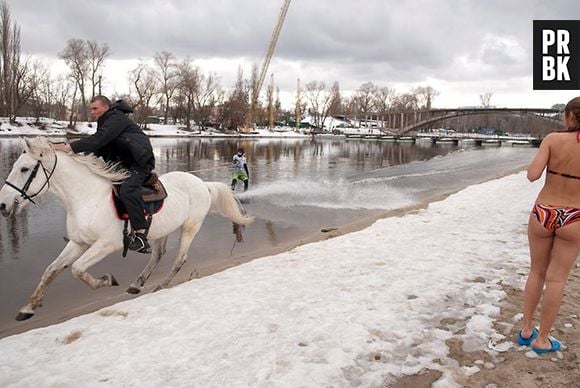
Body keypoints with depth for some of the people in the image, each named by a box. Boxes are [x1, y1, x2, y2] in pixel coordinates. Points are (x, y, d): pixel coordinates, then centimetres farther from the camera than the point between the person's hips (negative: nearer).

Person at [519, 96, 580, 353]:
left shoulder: (553, 139, -10)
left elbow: (533, 175, -18)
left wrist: (537, 160, 2)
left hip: (543, 214, 1)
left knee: (537, 272, 18)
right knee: (556, 279, 10)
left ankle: (526, 330, 27)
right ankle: (541, 339, 20)